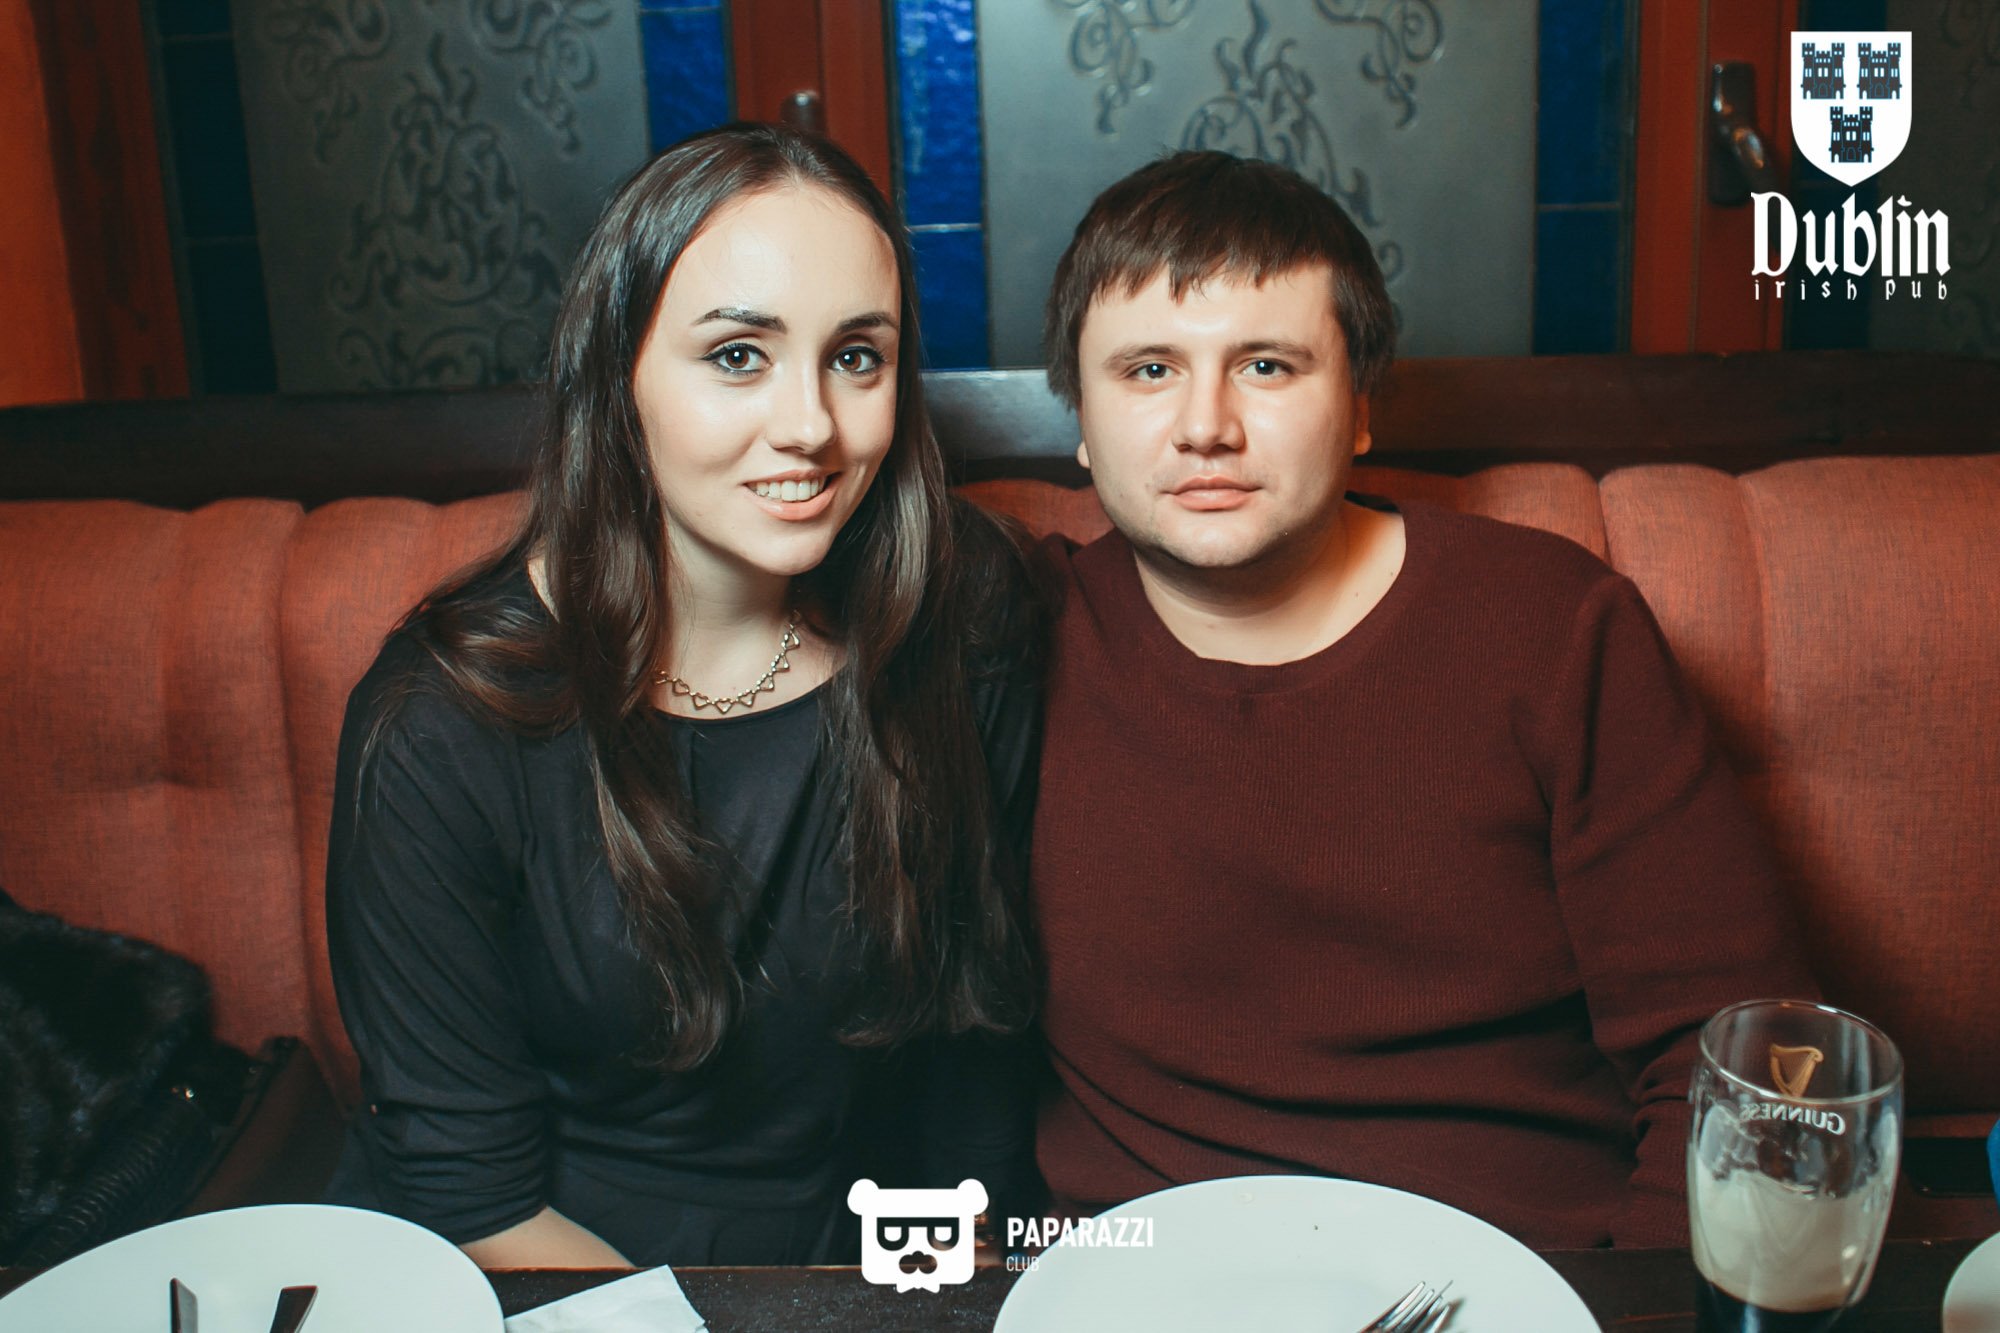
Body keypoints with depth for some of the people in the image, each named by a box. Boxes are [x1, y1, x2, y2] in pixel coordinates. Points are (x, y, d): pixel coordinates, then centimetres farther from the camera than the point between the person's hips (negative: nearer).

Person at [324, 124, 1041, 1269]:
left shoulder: (967, 609, -9)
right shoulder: (441, 732, -18)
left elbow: (975, 1004, 2)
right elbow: (470, 1203, -12)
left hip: (835, 1251, 2)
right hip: (533, 1276, -1)